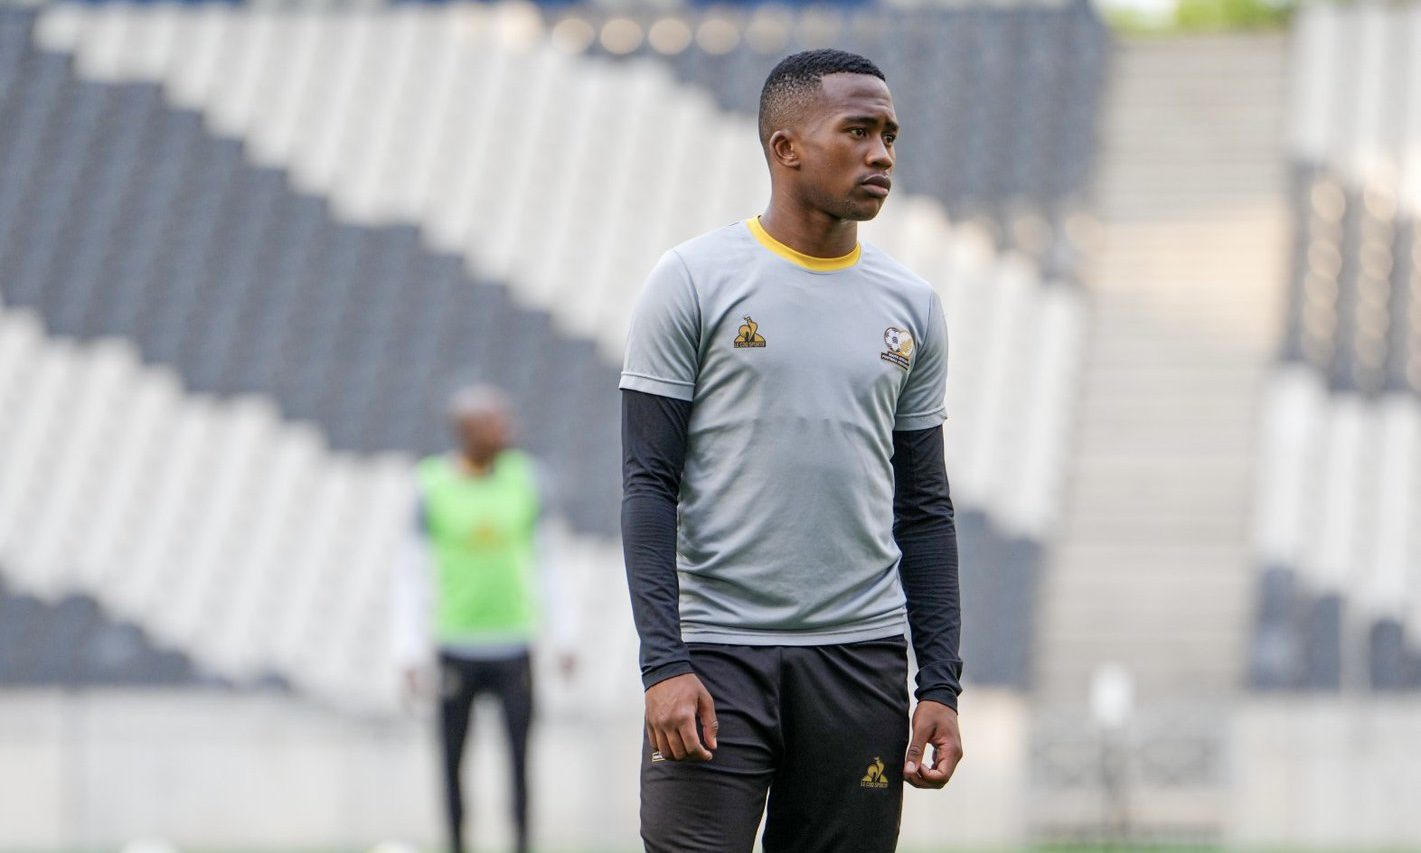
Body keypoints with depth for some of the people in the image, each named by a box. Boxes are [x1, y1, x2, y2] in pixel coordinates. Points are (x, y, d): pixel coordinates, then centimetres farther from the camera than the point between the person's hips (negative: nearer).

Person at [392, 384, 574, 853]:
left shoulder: (524, 479, 3)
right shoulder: (433, 488, -3)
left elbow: (543, 562, 12)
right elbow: (412, 573, 0)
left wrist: (563, 638, 11)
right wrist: (409, 654, -5)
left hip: (515, 643, 1)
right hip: (456, 646, -1)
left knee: (519, 757, -4)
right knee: (452, 759, 2)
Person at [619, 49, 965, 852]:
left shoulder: (911, 306, 11)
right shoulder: (696, 281, -1)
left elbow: (925, 508, 14)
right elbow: (649, 484, -4)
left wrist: (942, 686, 6)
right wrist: (663, 663, -14)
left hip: (862, 658, 4)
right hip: (719, 653, -4)